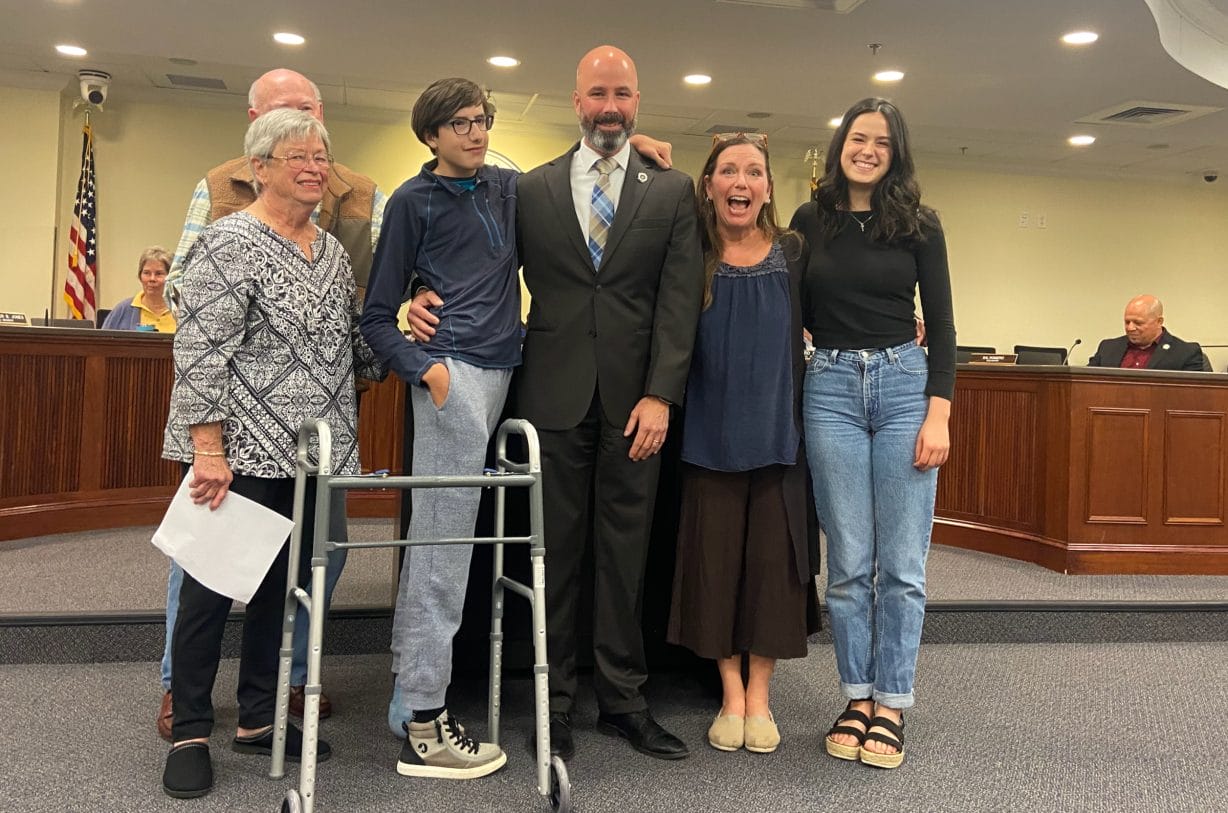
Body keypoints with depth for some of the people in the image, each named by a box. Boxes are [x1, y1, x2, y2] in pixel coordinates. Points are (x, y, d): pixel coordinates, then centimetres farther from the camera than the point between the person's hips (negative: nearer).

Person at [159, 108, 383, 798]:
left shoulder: (332, 248, 13)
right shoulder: (231, 242, -10)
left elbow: (352, 339, 23)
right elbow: (200, 351, -16)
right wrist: (208, 448, -19)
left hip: (310, 450, 7)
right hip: (242, 449, -7)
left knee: (285, 579, 13)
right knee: (212, 583, 2)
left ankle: (260, 718, 27)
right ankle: (191, 733, 17)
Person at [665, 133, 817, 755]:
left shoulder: (793, 253, 4)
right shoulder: (691, 256, 1)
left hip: (777, 427, 1)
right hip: (711, 429, -1)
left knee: (772, 557, 5)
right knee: (715, 557, 5)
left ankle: (759, 698, 21)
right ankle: (731, 695, 21)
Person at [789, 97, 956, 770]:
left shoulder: (919, 224, 4)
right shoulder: (809, 221, 8)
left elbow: (940, 324, 2)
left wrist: (938, 413, -7)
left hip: (904, 385, -1)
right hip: (831, 390, 1)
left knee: (901, 563, 0)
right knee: (848, 562, 4)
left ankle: (891, 705, 12)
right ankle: (857, 698, 17)